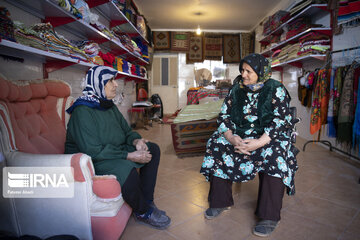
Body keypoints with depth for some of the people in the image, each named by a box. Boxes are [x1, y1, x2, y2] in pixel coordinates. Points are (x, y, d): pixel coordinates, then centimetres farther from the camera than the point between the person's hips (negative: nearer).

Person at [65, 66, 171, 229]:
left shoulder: (110, 106, 6)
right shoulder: (82, 111, -21)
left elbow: (127, 131, 11)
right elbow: (93, 151, -27)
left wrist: (136, 141, -13)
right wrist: (129, 156, -27)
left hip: (114, 151, 9)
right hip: (88, 162, -9)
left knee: (152, 149, 0)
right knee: (126, 169, -36)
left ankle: (147, 201, 1)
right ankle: (143, 213, -8)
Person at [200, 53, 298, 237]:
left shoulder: (276, 89, -6)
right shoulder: (236, 89, 5)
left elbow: (281, 120, -15)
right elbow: (223, 116, 2)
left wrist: (259, 143, -28)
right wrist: (231, 137, -18)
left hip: (268, 137, -3)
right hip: (240, 135, 4)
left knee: (275, 155, -33)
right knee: (216, 146, -19)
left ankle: (269, 217, -22)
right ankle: (220, 201, -6)